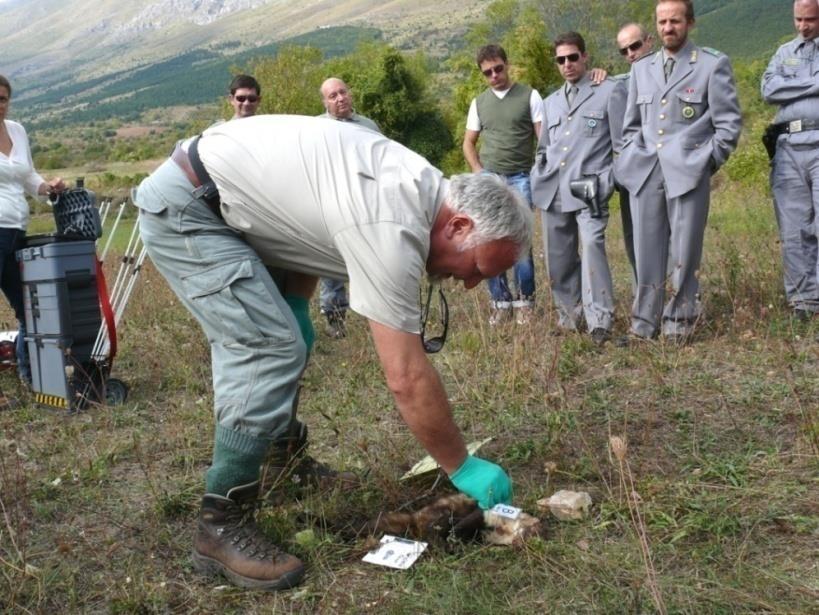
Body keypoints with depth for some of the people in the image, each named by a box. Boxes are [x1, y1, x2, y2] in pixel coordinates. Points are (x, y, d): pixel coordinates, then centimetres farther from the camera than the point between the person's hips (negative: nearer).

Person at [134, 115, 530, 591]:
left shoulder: (418, 186, 3)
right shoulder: (393, 229, -27)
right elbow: (408, 379, -25)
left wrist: (296, 310, 6)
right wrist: (463, 468, -13)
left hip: (205, 200, 10)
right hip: (181, 209, -10)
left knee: (265, 340, 17)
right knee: (271, 350, -18)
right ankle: (222, 528, -9)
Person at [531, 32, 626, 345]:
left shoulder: (611, 91, 7)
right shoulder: (551, 102, 24)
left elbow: (623, 144, 2)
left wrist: (607, 181, -8)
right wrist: (537, 180, 14)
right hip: (552, 191, 6)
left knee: (592, 244, -24)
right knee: (558, 257, 6)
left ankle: (599, 321, -23)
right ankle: (568, 317, 19)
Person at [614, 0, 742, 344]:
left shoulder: (713, 64, 2)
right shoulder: (641, 68, 16)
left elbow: (729, 123, 1)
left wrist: (707, 163, -4)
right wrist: (632, 160, 10)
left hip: (688, 172, -4)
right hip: (645, 173, 4)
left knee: (684, 253, 0)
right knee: (647, 252, 5)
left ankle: (679, 323, 11)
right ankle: (644, 325, 12)